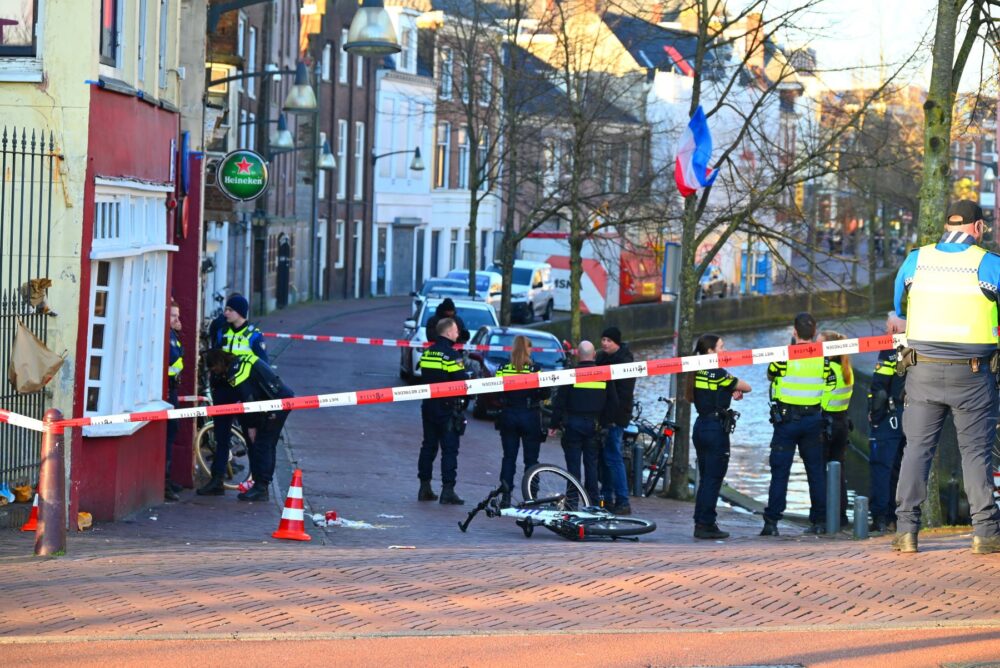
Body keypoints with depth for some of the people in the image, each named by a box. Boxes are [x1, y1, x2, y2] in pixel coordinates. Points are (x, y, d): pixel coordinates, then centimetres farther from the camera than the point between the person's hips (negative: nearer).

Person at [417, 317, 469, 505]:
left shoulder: (427, 352, 8)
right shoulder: (451, 354, -16)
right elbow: (462, 381, -18)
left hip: (428, 405, 7)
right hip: (447, 408, -7)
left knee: (428, 446, 14)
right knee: (449, 449, -4)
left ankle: (424, 488, 16)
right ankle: (447, 490, -8)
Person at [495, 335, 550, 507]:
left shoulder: (503, 369, -3)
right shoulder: (535, 369, -10)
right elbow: (545, 393, -11)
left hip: (508, 416, 2)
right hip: (530, 417, -2)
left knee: (508, 457, 9)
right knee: (531, 459, 5)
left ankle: (505, 496, 6)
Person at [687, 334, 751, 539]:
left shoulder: (698, 374, 9)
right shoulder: (718, 374, -14)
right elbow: (746, 387, -8)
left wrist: (730, 391, 0)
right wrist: (735, 387, 13)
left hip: (701, 427, 8)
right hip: (716, 428, -8)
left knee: (705, 478, 13)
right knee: (713, 479, -4)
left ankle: (701, 523, 14)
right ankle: (706, 525, -4)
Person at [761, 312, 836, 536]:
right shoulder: (822, 358, -2)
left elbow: (770, 374, 6)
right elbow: (831, 384, 3)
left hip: (786, 419, -3)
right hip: (813, 419, 3)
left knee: (780, 470, 0)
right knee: (816, 470, 11)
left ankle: (771, 521, -3)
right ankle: (819, 521, 10)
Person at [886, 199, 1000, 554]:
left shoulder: (915, 260, 4)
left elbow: (896, 306, 21)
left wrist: (899, 321, 44)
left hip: (923, 371, 2)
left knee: (917, 448, 7)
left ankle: (906, 530, 3)